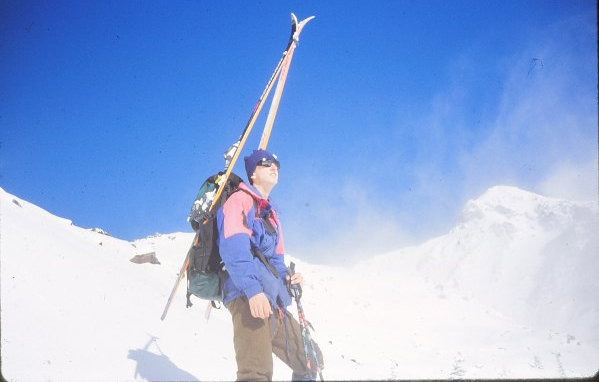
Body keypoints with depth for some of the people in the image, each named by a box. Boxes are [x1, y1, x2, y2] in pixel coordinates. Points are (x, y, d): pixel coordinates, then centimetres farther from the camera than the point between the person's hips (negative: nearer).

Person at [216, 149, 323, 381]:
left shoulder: (271, 215, 30)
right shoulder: (241, 200, 2)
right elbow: (233, 248, -14)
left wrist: (285, 277, 9)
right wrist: (252, 289, -28)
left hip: (273, 300, 10)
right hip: (247, 296, -10)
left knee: (310, 359, 15)